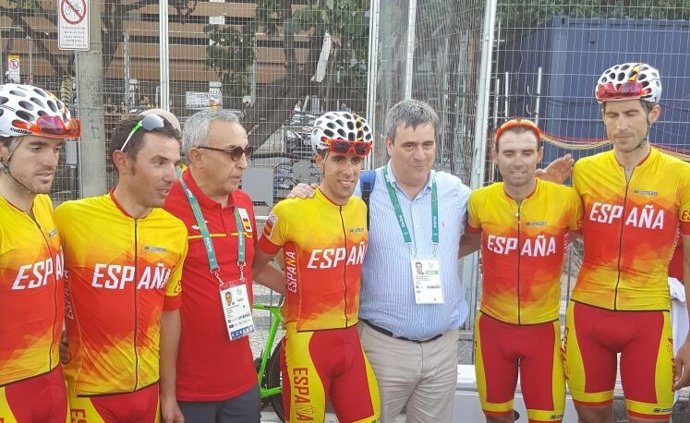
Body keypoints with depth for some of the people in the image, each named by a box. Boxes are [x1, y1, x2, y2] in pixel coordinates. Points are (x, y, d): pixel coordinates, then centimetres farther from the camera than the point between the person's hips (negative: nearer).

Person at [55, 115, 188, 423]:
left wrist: (168, 394, 8)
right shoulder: (70, 218, -16)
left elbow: (169, 313, 4)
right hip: (88, 393, -3)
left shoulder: (175, 231, -3)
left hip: (148, 389, 4)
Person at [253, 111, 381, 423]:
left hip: (350, 340, 5)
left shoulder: (361, 209, 3)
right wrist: (293, 287, -7)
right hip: (307, 343, -5)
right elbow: (254, 266, -1)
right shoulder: (290, 211, -13)